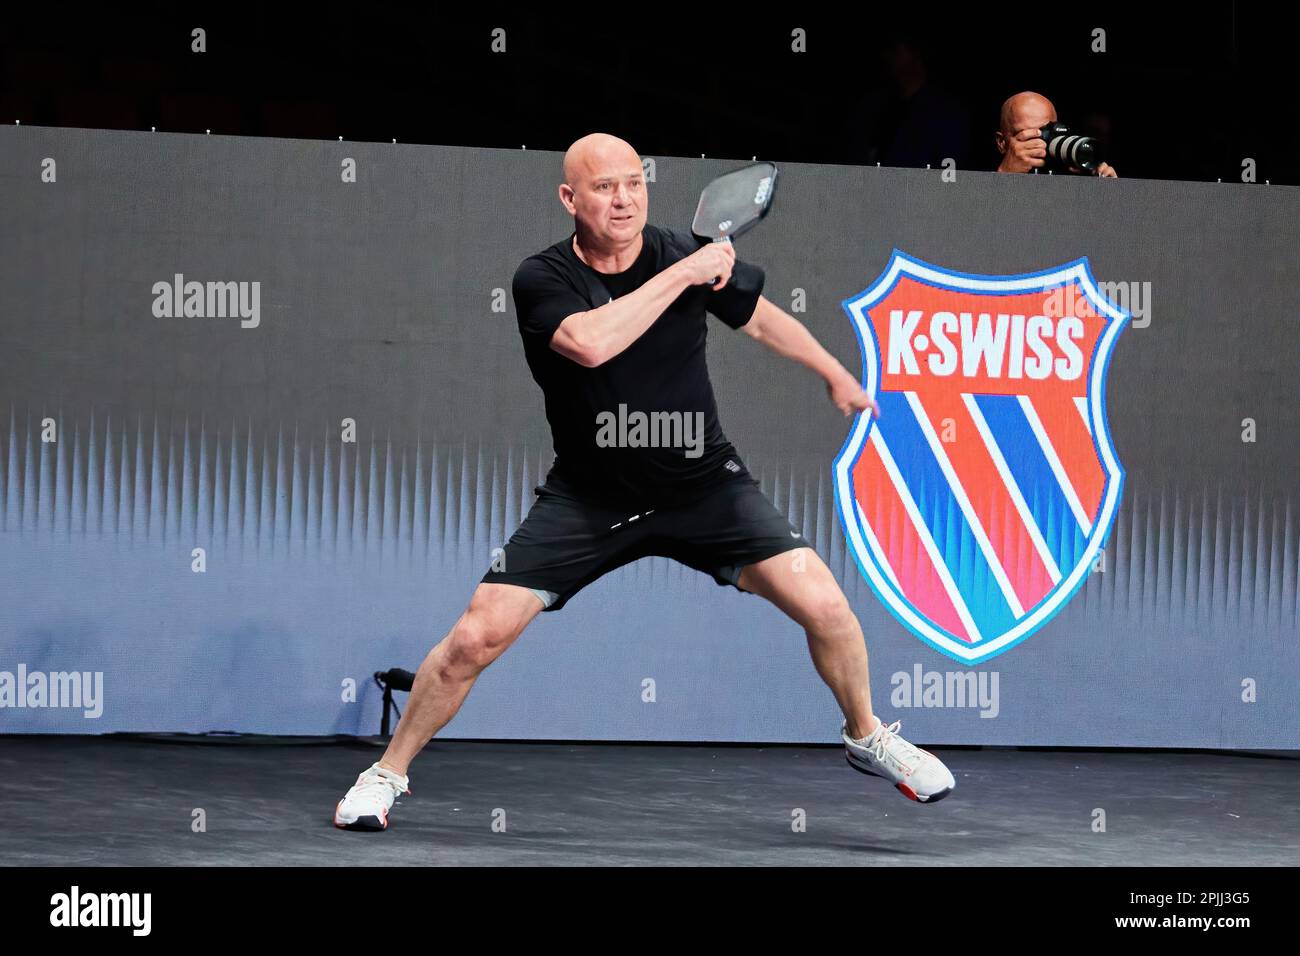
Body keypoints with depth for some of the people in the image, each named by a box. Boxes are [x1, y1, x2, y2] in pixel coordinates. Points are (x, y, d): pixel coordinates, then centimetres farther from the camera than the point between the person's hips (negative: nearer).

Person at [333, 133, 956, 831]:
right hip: (588, 498, -2)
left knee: (823, 605, -11)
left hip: (703, 483, 2)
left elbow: (763, 320, 13)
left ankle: (867, 736, 19)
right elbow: (591, 343, -37)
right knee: (477, 638, -12)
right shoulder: (542, 280, -15)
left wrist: (838, 376, 26)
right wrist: (682, 275, -31)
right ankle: (389, 771, 11)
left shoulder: (689, 255, -7)